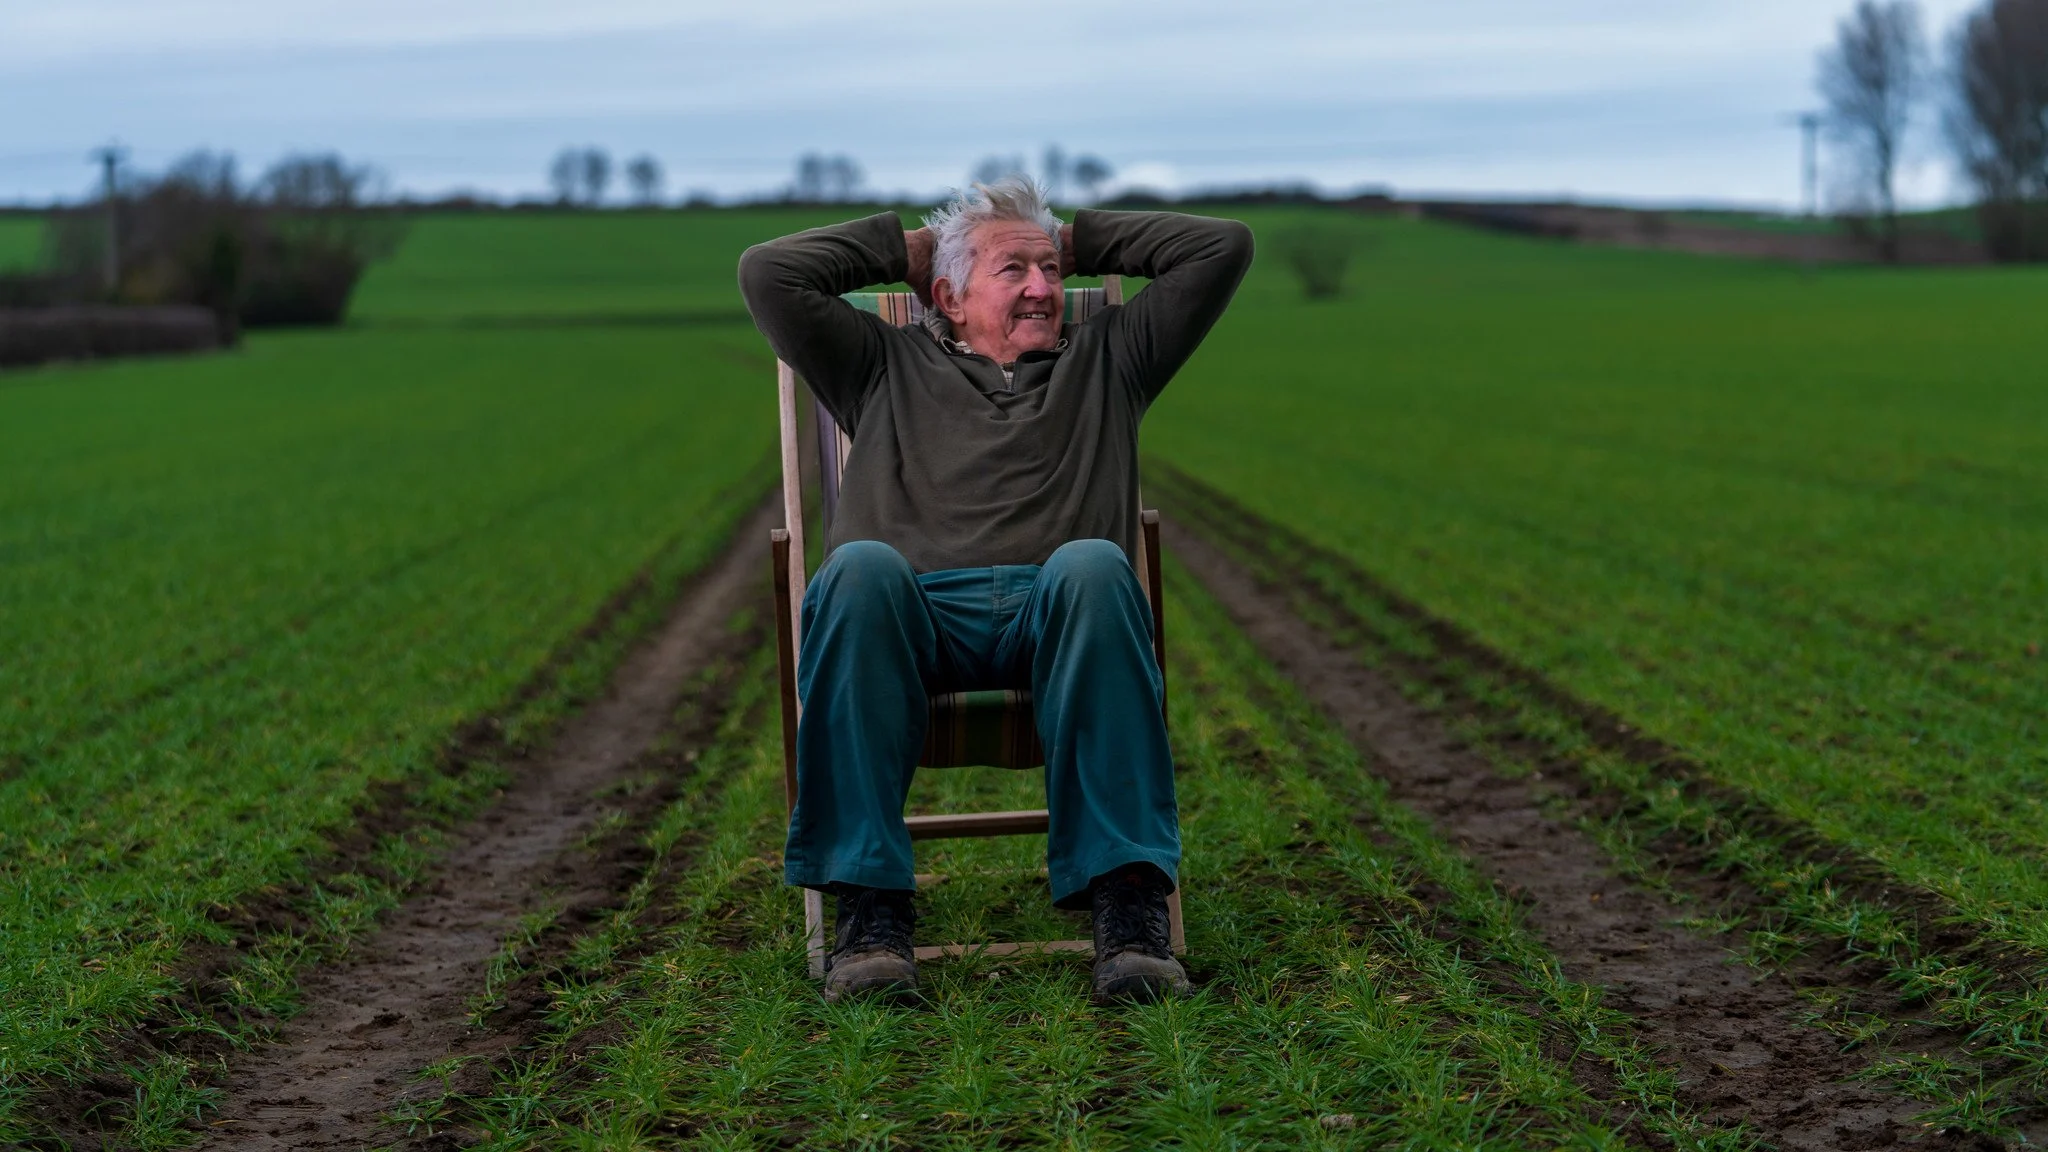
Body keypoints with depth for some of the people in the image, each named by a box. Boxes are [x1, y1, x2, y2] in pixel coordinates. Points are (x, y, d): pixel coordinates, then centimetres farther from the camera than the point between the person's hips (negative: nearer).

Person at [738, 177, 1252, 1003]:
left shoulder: (1105, 361, 33)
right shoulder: (887, 366, 32)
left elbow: (1222, 248, 29)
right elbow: (769, 274, 22)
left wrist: (1080, 242, 35)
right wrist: (902, 249, 31)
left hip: (1053, 620, 0)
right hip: (915, 618, 0)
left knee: (1093, 564, -37)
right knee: (860, 566, -37)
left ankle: (1128, 901, -43)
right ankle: (868, 902, -38)